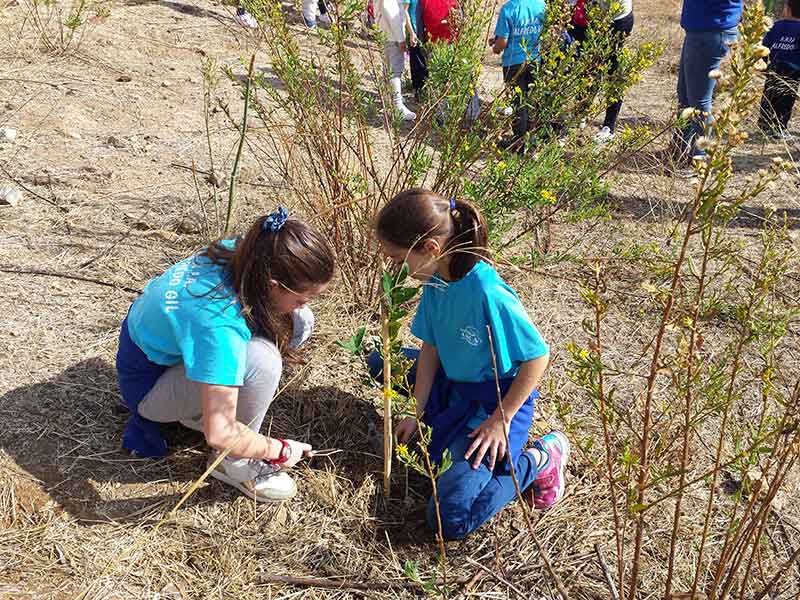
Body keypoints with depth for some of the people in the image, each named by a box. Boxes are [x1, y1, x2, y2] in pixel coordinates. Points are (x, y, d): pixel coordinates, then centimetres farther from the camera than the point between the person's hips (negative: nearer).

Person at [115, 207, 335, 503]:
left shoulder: (236, 252, -18)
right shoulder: (219, 325, -40)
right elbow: (219, 434, -36)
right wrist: (280, 450, -20)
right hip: (147, 382, -8)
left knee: (299, 321, -7)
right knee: (260, 359, -35)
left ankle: (200, 407, 7)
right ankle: (232, 463, -8)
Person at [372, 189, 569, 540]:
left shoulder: (487, 293, -33)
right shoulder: (436, 280, -8)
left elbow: (538, 357, -23)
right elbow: (430, 346, 3)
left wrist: (501, 420, -18)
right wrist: (417, 412, 1)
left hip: (498, 398, -8)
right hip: (453, 383, 9)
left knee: (452, 518, -20)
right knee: (380, 363, 14)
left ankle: (541, 459, -1)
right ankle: (449, 419, 14)